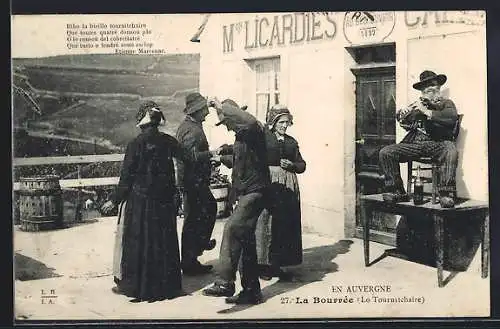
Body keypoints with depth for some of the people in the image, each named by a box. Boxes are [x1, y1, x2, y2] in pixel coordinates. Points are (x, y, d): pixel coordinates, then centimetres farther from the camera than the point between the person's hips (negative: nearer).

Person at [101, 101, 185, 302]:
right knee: (163, 241, 14)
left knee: (136, 242, 7)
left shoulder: (136, 144, -14)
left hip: (139, 199, -4)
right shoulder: (168, 141, -3)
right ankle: (165, 284, 22)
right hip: (164, 200, 4)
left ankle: (132, 284, 14)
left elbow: (127, 176, -11)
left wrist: (114, 200, -3)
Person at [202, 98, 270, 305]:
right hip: (245, 194, 11)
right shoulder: (241, 138, 19)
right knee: (246, 241, 13)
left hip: (254, 193, -11)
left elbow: (250, 122, -37)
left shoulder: (252, 133, -11)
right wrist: (222, 157, 19)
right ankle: (251, 291, 21)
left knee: (232, 229, -25)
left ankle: (225, 283, -28)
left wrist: (222, 107, -27)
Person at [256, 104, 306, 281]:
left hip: (288, 187, 5)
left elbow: (302, 165, 15)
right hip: (268, 185, -5)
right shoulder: (263, 138, 1)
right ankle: (264, 265, 4)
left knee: (285, 225, 4)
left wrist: (292, 165, -3)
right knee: (267, 224, -4)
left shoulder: (291, 141, 16)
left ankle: (278, 264, 12)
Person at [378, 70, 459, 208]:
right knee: (385, 153, -15)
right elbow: (402, 119, 14)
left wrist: (426, 111, -16)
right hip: (414, 143, 4)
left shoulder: (446, 103, 12)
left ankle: (446, 194, -34)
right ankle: (397, 191, -10)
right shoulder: (418, 104, 25)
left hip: (437, 143, -4)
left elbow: (452, 118, -10)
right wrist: (404, 113, -10)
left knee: (450, 151, -38)